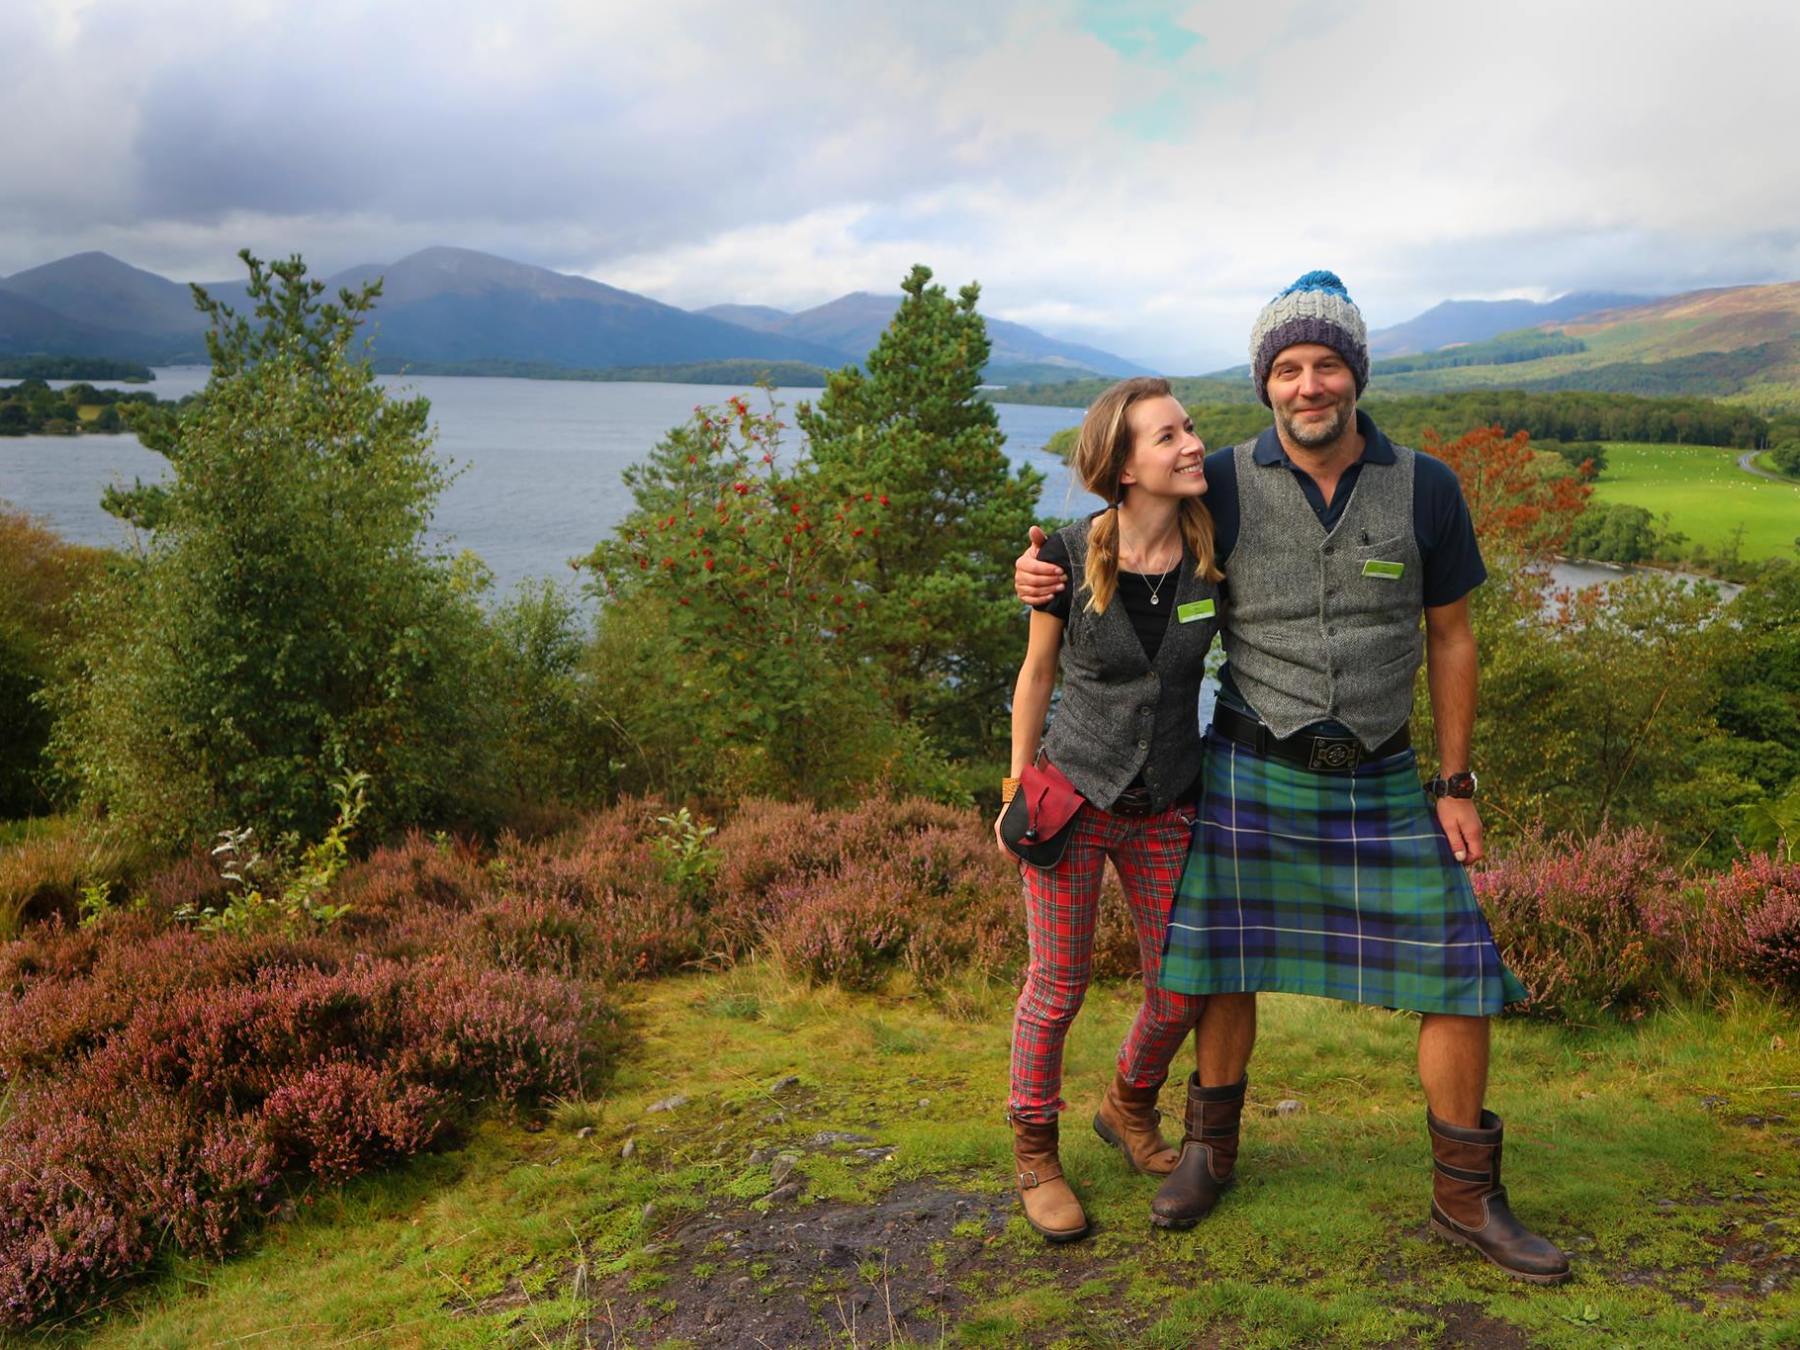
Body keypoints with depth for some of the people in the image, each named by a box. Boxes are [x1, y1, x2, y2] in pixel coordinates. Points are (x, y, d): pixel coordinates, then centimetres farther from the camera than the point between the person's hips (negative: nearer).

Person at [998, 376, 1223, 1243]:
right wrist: (1016, 793, 0)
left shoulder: (1214, 553, -7)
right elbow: (1037, 674, -2)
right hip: (1073, 793, -3)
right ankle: (1034, 1151, 27)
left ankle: (1129, 1109, 40)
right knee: (1056, 988, 5)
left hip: (1166, 806, 3)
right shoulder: (1069, 557, -14)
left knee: (1180, 991, 10)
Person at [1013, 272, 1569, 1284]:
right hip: (1252, 772, -1)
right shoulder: (1226, 483, -7)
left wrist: (1457, 785, 2)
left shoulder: (1425, 487, -5)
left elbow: (1450, 639, 3)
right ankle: (1212, 1146, 33)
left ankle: (1468, 1199, 19)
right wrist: (1052, 579, -14)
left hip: (1380, 782, 1)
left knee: (1458, 969, 1)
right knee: (1229, 962, 10)